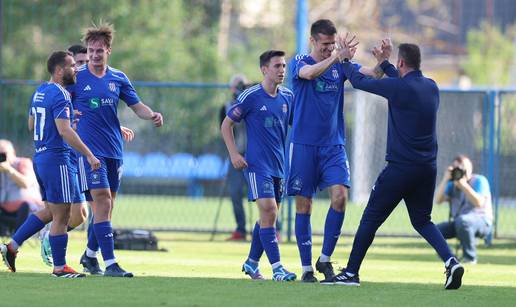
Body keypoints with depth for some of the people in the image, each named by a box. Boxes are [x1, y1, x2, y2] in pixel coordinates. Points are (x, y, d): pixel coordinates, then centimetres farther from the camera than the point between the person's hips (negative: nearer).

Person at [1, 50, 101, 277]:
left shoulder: (40, 92, 14)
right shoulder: (60, 95, -16)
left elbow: (31, 125, 24)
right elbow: (64, 131, -25)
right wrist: (89, 155, -25)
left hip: (40, 157, 10)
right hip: (56, 159, -10)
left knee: (50, 211, 18)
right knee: (61, 216, -3)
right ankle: (59, 268, 1)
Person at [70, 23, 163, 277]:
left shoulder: (118, 79, 9)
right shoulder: (77, 77, -2)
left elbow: (136, 105, 13)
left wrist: (152, 115, -7)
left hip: (114, 149, 5)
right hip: (89, 148, -5)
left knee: (106, 205, 11)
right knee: (101, 199, -15)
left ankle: (90, 255, 29)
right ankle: (110, 263, -19)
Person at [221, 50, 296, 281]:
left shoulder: (287, 97, 9)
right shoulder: (251, 97, -7)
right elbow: (226, 125, 0)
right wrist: (234, 154, -9)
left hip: (279, 165, 6)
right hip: (257, 164, -6)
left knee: (268, 216, 11)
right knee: (269, 212, -16)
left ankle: (251, 263, 26)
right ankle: (277, 268, -18)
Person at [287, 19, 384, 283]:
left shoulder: (340, 65, 7)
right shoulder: (299, 62, -1)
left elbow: (371, 74, -6)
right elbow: (309, 73, -25)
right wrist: (335, 57, -38)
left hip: (334, 145, 2)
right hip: (304, 145, -2)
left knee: (340, 196, -15)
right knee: (304, 205, 0)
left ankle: (325, 259, -1)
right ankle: (306, 268, 8)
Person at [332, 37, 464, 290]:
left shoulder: (398, 87, -14)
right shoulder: (431, 87, 7)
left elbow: (359, 81, -3)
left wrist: (347, 59, 15)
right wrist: (384, 62, 38)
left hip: (400, 168, -6)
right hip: (427, 168, 6)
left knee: (371, 218, 6)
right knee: (422, 221, 16)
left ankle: (351, 273, 11)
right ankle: (451, 261, -7)